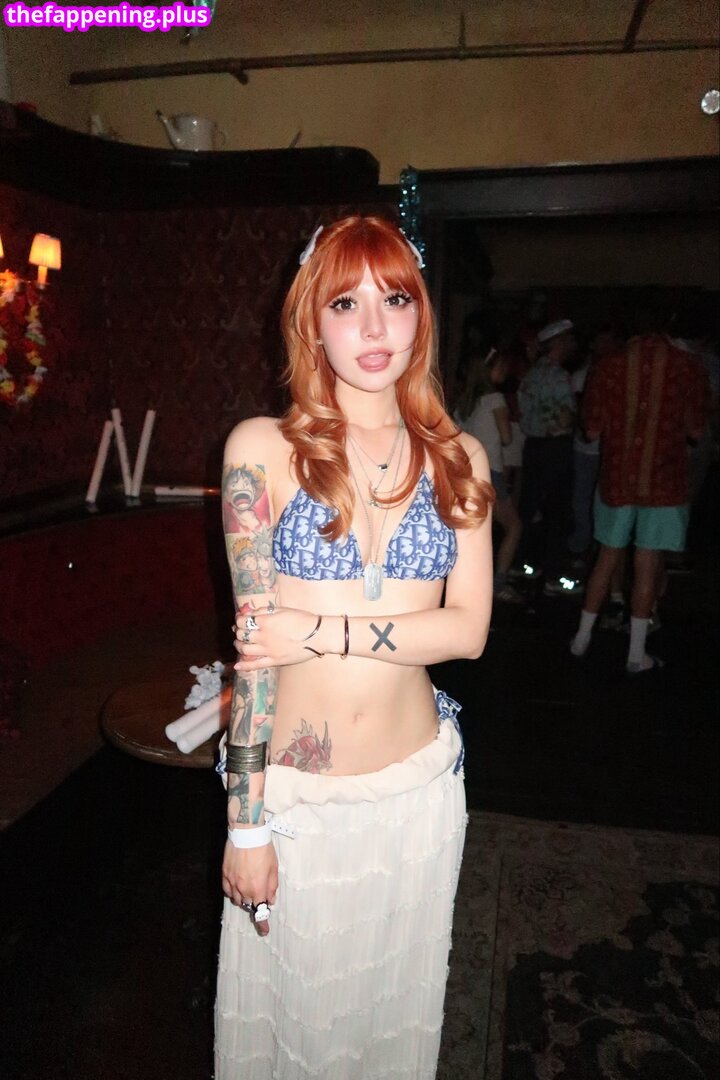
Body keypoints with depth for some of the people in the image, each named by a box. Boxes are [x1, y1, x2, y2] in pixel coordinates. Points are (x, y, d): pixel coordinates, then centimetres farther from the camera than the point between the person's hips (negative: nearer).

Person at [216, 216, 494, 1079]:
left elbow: (468, 628, -6)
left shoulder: (458, 456, 0)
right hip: (294, 793, -2)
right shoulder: (263, 448, -9)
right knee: (293, 1002, 19)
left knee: (394, 1005, 23)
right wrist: (245, 821, -10)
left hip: (419, 787, 3)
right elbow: (255, 642, -12)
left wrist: (325, 631, -18)